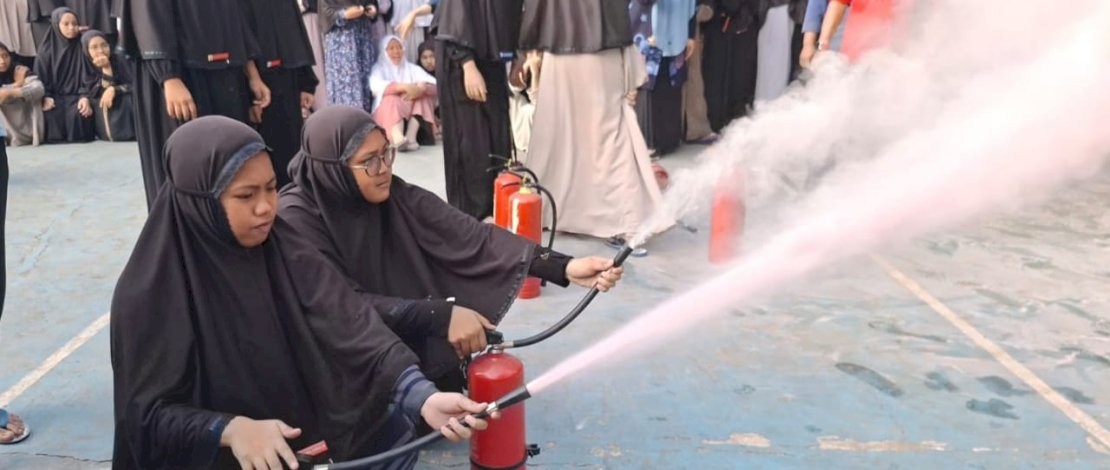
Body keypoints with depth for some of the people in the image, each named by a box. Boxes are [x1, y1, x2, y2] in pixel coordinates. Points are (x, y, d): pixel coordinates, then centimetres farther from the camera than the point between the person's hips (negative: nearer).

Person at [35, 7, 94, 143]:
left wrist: (85, 97, -20)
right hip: (55, 95, 1)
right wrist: (45, 97, -16)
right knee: (50, 114, -32)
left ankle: (79, 140, -10)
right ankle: (55, 140, -7)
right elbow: (40, 77, 4)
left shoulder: (81, 47, 3)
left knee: (79, 113, -35)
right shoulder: (46, 49, 4)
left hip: (76, 94, 0)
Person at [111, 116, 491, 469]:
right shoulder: (151, 291, -16)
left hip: (301, 433, 4)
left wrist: (423, 396, -31)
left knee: (391, 426, -12)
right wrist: (231, 429, -33)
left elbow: (347, 326, -17)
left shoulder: (283, 250, -5)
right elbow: (150, 412, -14)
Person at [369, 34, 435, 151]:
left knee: (423, 91, -18)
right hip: (386, 115, -3)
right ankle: (398, 138, -61)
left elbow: (434, 85, -4)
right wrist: (405, 87, -33)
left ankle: (411, 136, -37)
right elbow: (376, 86, -19)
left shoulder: (412, 68, 14)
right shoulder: (379, 68, 7)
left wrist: (421, 88, -28)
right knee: (392, 99, -31)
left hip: (412, 114, 3)